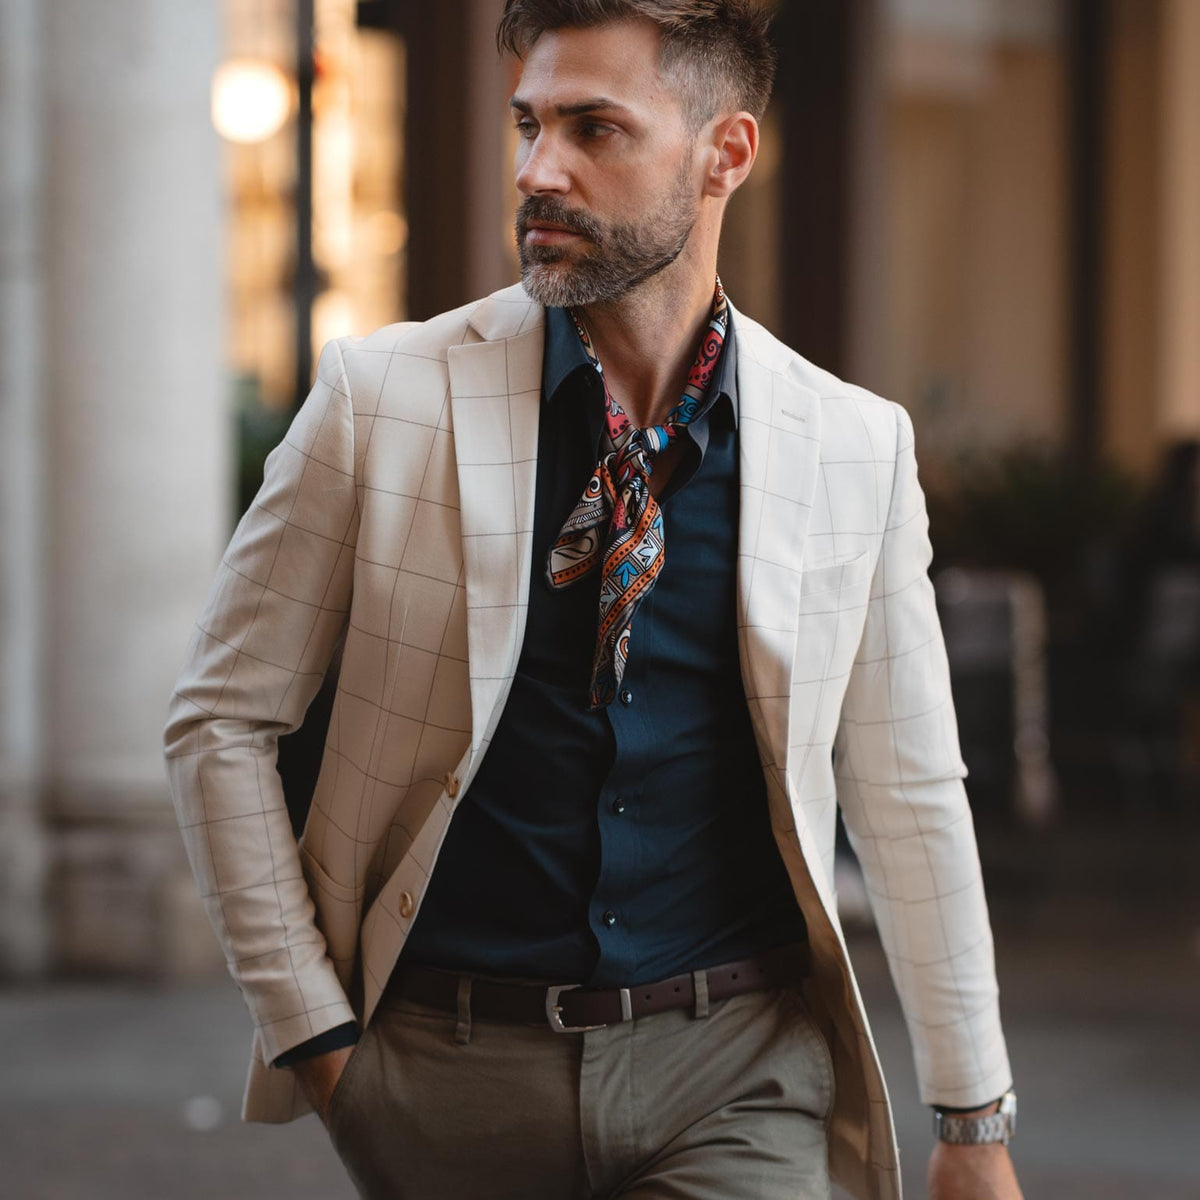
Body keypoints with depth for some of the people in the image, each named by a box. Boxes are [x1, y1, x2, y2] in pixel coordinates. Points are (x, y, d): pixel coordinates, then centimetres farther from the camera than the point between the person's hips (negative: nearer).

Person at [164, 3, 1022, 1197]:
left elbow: (909, 797, 8)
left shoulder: (855, 447, 2)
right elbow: (220, 720, 2)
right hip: (451, 1075, 0)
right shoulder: (381, 395, -3)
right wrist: (310, 1031, -3)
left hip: (734, 1077, 0)